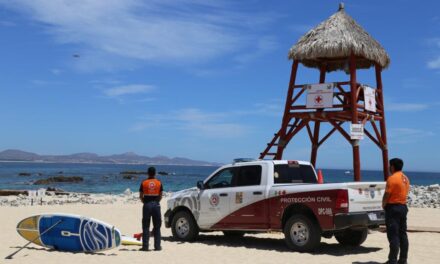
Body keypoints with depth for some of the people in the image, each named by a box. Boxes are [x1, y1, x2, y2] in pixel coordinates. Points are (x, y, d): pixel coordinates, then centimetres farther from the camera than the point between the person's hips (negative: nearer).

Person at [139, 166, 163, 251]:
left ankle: (145, 246, 2)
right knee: (157, 226, 7)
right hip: (156, 204, 1)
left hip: (147, 205, -1)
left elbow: (141, 196, 0)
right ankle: (157, 246, 7)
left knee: (146, 226, 4)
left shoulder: (144, 183, -1)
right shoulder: (159, 183, 1)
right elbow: (160, 196, 2)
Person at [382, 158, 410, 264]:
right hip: (403, 206, 8)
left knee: (393, 236, -6)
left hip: (393, 207, -8)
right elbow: (405, 192, 14)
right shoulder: (405, 178, 11)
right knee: (402, 234, 11)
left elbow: (387, 194, -16)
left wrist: (383, 204, 0)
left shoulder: (392, 178, -15)